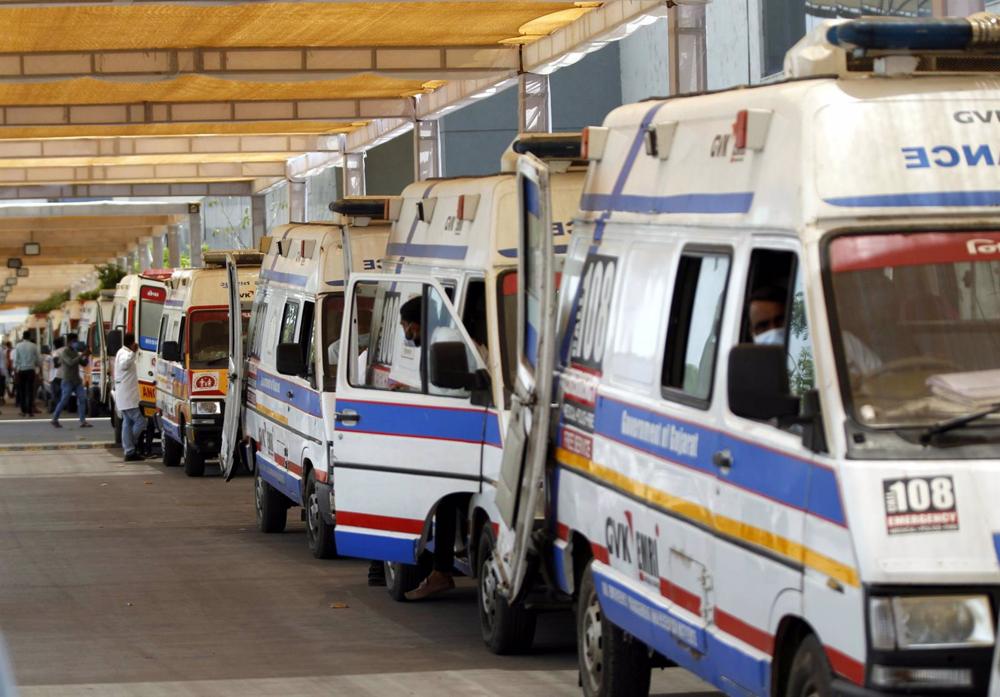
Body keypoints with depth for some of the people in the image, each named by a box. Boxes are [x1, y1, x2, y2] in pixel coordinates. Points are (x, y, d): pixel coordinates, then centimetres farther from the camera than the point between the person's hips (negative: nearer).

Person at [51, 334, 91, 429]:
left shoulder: (74, 352, 15)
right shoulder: (64, 352, -9)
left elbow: (83, 363, 16)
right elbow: (70, 362, -24)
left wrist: (86, 357, -3)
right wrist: (81, 356, -23)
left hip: (77, 380, 7)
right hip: (68, 381, -7)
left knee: (82, 399, -3)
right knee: (64, 401, -3)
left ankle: (83, 421, -4)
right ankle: (55, 419, 11)